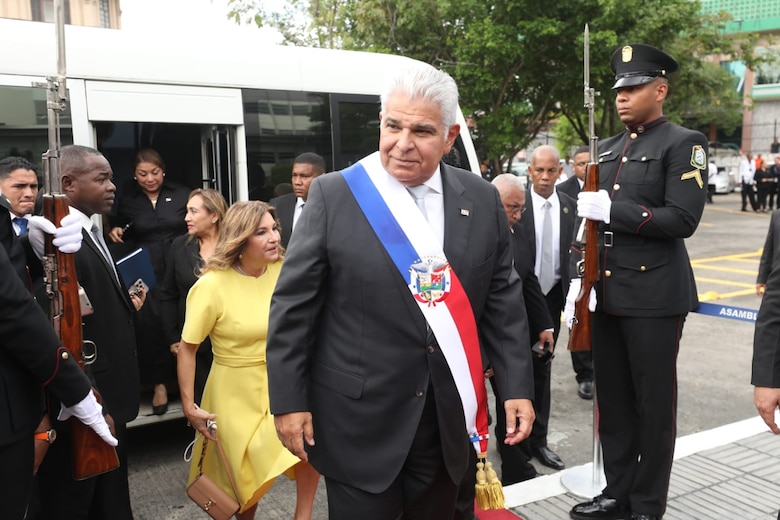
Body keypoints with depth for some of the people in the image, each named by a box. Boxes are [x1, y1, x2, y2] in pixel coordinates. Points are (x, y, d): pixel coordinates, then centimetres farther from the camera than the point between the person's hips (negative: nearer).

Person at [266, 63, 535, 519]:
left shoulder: (482, 200, 1)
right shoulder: (334, 196, -8)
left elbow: (504, 301, 5)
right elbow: (293, 306, -6)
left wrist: (517, 387, 1)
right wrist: (290, 401, -7)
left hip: (449, 421, 4)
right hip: (359, 422, -3)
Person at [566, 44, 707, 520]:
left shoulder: (684, 144, -4)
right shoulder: (608, 149, 14)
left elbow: (683, 219, -15)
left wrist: (613, 209, -17)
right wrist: (579, 278, 7)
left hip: (655, 296, -6)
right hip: (607, 295, 6)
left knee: (654, 404, 6)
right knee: (613, 402, 13)